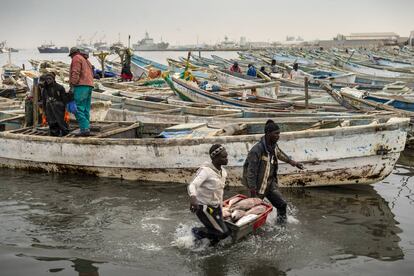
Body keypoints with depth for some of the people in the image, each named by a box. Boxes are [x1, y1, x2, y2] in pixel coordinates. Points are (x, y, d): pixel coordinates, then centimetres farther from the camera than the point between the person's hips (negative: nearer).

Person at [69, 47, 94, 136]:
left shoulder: (76, 58, 0)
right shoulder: (86, 60, 27)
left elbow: (75, 73, -12)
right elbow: (91, 74, 23)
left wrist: (72, 85, -14)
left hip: (81, 86, -9)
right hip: (89, 85, 9)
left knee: (78, 109, -12)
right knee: (86, 110, 8)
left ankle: (85, 129, -21)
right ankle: (86, 129, 6)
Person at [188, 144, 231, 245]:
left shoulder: (223, 171, 2)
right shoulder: (205, 170, -23)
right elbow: (192, 185, -37)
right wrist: (193, 197, -57)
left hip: (216, 207, 8)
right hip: (204, 207, -8)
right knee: (223, 233, -11)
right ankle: (198, 231, 9)